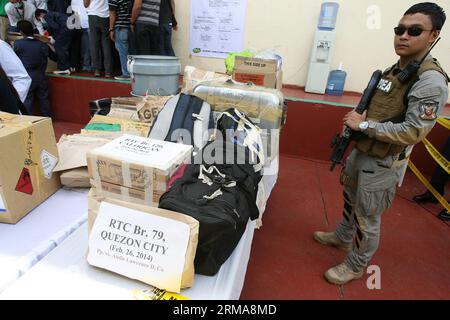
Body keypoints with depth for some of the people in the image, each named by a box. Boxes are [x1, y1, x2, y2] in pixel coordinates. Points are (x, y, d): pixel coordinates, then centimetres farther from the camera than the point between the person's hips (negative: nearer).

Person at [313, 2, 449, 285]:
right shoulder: (394, 70, 6)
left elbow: (412, 133, -26)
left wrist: (364, 125, -22)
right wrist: (354, 124, 5)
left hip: (383, 164, -9)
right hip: (362, 151, 9)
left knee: (367, 219, 6)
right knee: (350, 200, 25)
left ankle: (355, 267, 27)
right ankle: (342, 237, 49)